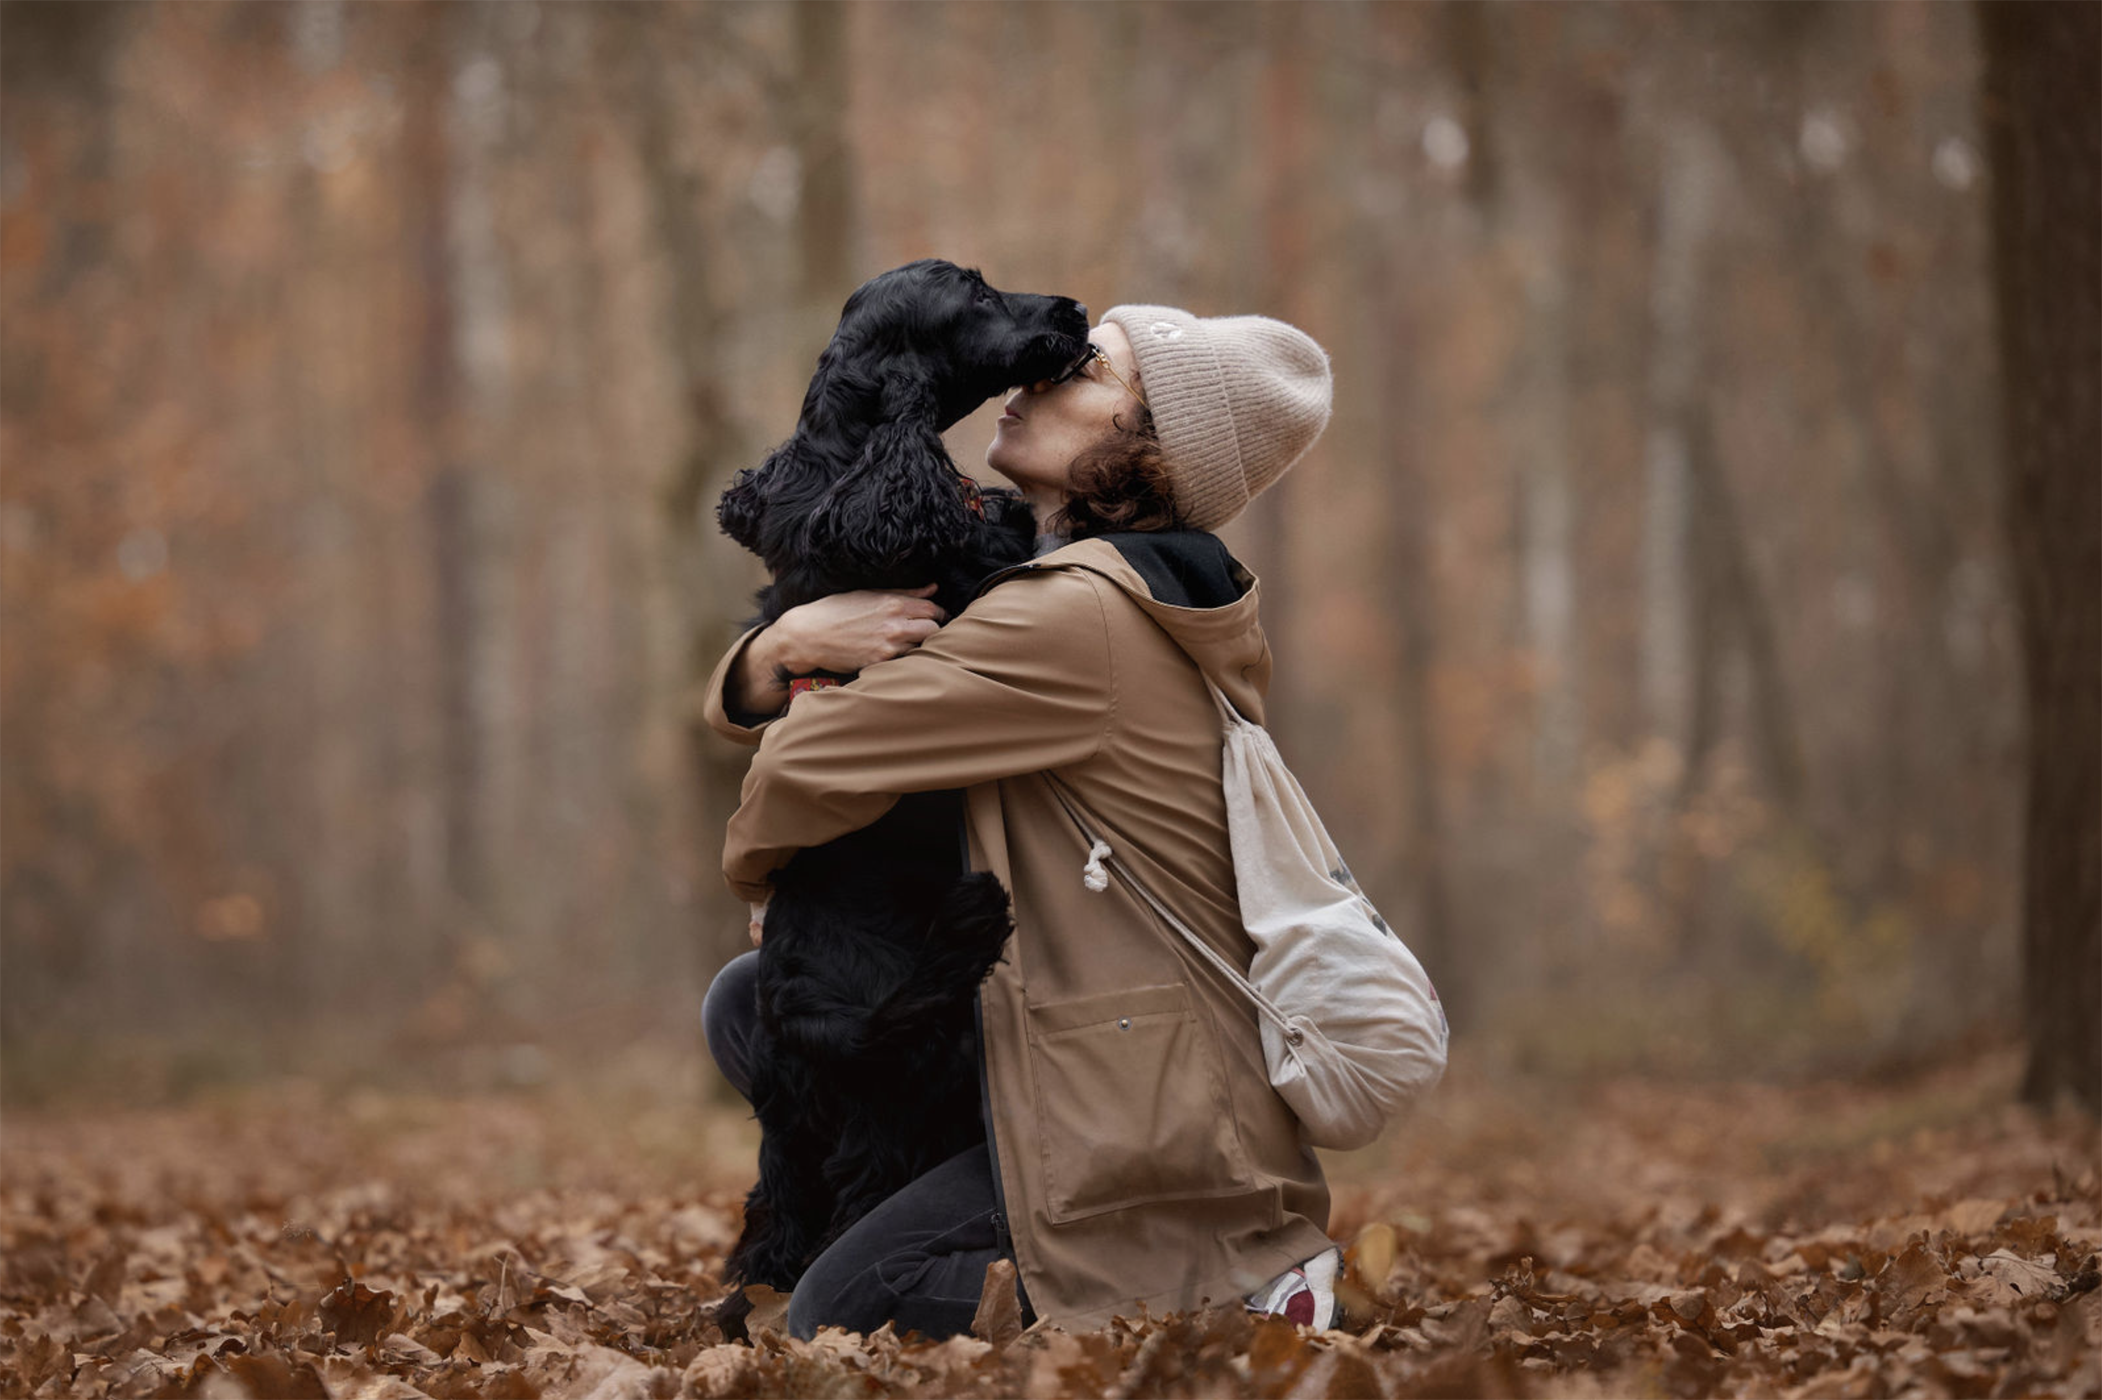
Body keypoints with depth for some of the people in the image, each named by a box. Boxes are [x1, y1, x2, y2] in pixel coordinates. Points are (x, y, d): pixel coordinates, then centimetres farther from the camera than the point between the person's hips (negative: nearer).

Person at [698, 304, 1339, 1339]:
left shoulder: (1073, 616, -20)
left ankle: (1232, 1304, -6)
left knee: (833, 1326, -10)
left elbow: (803, 769, -17)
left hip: (1140, 1119, -10)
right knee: (747, 1002, 13)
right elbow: (743, 709, 10)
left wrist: (756, 872, 6)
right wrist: (786, 645, -15)